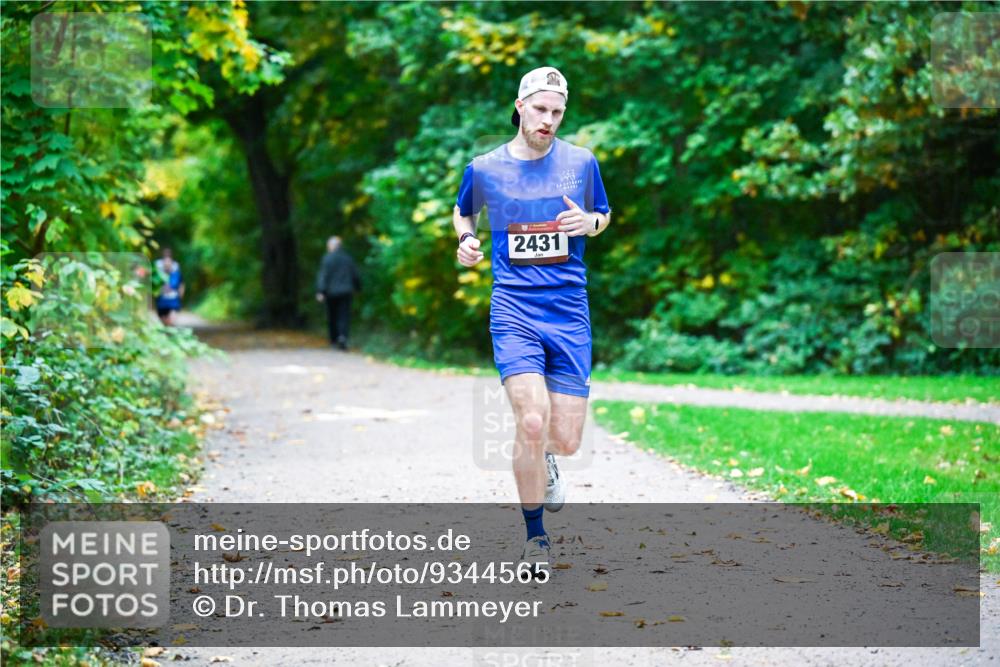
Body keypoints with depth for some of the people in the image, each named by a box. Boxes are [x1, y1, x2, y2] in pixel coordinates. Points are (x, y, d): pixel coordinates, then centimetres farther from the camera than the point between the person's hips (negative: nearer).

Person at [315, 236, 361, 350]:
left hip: (331, 292, -2)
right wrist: (357, 288, 28)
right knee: (344, 316, -2)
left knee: (332, 317, 11)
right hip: (346, 292, 2)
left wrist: (320, 291, -16)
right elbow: (355, 275, 12)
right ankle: (343, 336, -24)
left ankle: (334, 340, 18)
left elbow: (323, 275, -13)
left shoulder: (328, 258, -7)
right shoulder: (348, 258, 6)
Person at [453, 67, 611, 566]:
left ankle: (543, 461, 39)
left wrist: (589, 222, -4)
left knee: (565, 440, -2)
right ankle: (535, 536, -1)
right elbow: (463, 212, 23)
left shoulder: (581, 162, 4)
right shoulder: (484, 168, 3)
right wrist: (465, 239, 0)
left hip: (569, 313, 2)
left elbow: (604, 215, 20)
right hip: (514, 309, -2)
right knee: (532, 421, -20)